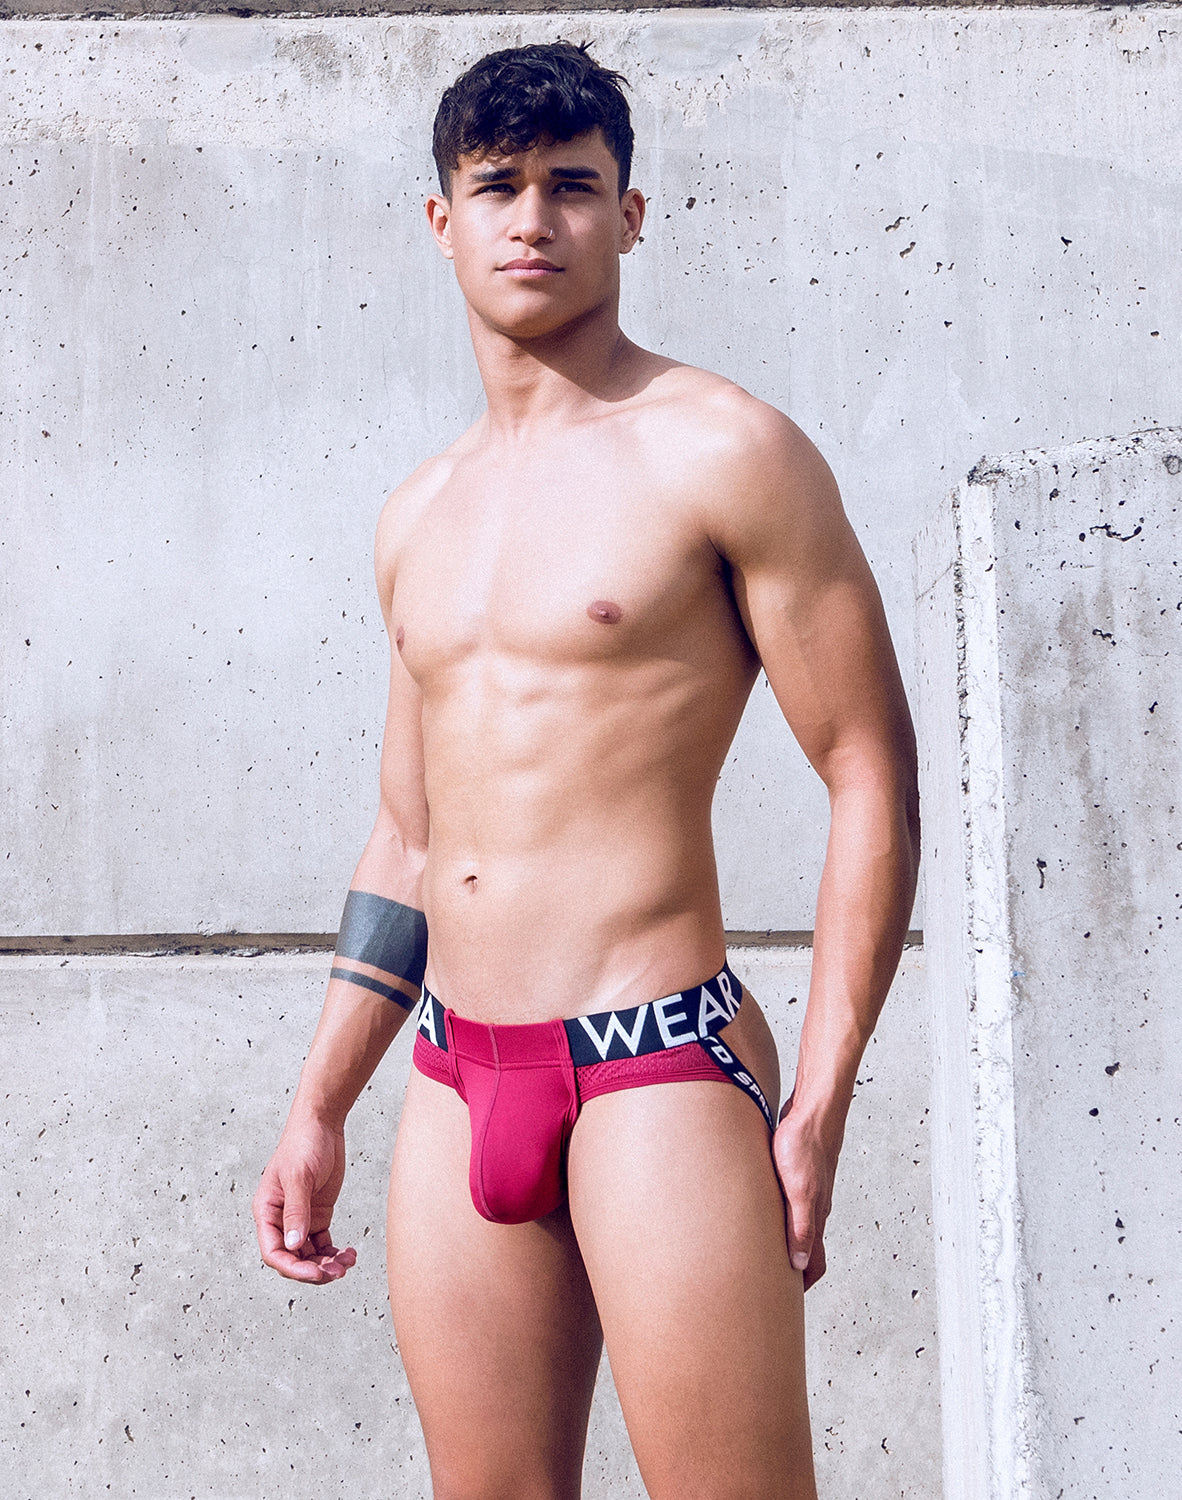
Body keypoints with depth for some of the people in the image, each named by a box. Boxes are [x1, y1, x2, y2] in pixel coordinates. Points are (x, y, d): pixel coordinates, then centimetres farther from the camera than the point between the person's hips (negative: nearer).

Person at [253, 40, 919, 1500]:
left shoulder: (722, 451, -4)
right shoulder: (418, 516, 15)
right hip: (458, 1087, 6)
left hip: (658, 1074, -6)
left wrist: (819, 1107, -12)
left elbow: (873, 780, -6)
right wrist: (318, 1107, 17)